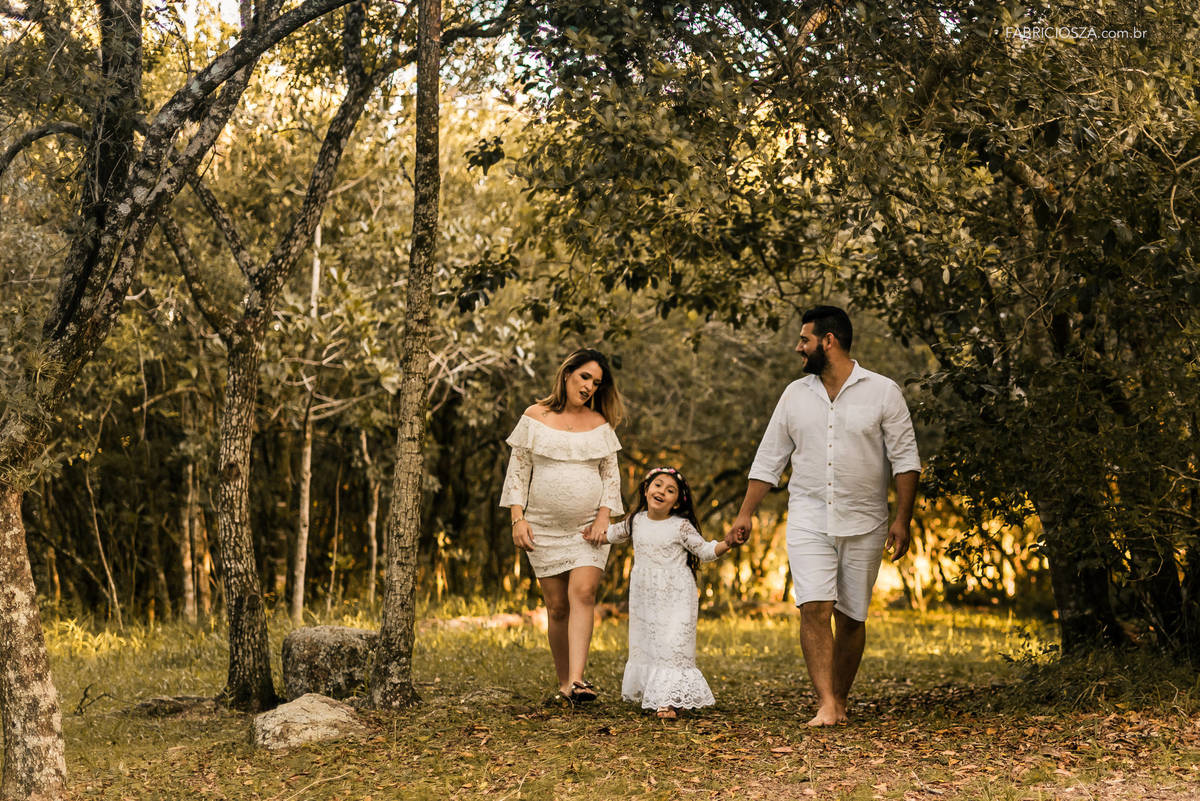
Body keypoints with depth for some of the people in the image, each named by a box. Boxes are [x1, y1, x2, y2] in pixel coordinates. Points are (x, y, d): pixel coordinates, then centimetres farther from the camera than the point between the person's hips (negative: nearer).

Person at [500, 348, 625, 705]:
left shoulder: (599, 424, 9)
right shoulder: (535, 417, 4)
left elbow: (611, 475, 11)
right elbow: (518, 470, 4)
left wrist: (604, 517, -4)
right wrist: (517, 518, -5)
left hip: (588, 527, 0)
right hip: (545, 527, 0)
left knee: (583, 594, -18)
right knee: (557, 606, 1)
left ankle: (577, 680, -26)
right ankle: (563, 682, 13)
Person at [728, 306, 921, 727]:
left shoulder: (882, 392, -1)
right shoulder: (795, 394, 9)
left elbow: (905, 459, -3)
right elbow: (769, 458, 13)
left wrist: (902, 519, -11)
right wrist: (745, 513, 9)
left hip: (863, 524, -1)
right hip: (809, 521, 2)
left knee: (851, 617, 4)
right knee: (814, 608, -14)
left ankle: (840, 701, 18)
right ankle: (825, 706, -17)